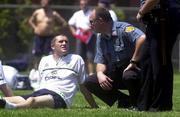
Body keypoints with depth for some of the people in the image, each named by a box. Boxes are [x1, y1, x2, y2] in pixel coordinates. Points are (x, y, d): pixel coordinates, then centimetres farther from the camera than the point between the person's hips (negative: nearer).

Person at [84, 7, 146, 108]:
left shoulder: (123, 29, -18)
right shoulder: (100, 38, 9)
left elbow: (142, 38, -36)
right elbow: (101, 61, 7)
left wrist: (133, 62, -30)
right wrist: (100, 73, -17)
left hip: (132, 69, -8)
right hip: (115, 74, 8)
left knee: (128, 76, -41)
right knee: (90, 82, -7)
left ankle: (138, 103, -11)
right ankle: (125, 100, 1)